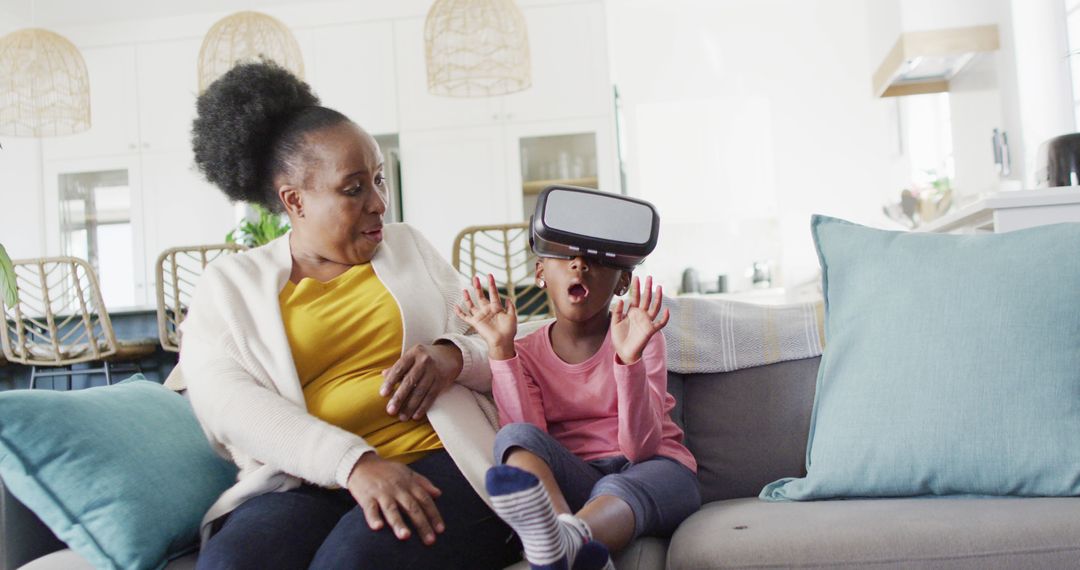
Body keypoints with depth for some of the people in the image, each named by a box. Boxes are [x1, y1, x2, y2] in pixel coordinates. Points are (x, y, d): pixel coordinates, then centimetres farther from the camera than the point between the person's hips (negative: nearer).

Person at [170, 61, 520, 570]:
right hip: (305, 485, 0)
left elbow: (493, 347, 18)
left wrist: (454, 356, -8)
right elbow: (227, 401, -6)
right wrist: (355, 462, -22)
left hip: (437, 466, 1)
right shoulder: (228, 285, 11)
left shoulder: (410, 248, 19)